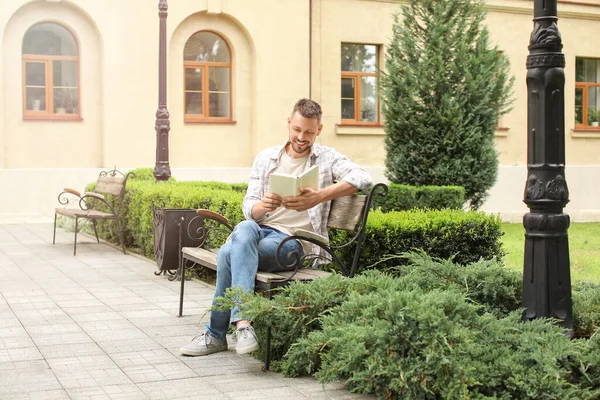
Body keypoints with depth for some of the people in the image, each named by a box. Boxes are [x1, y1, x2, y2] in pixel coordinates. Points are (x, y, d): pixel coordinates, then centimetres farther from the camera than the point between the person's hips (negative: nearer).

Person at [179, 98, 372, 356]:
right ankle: (242, 321, -36)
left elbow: (362, 177, -13)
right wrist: (263, 205, -18)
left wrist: (319, 197, -26)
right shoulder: (266, 158, 16)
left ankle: (216, 333, -19)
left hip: (294, 241, -3)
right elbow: (248, 208, 9)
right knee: (244, 229, -35)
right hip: (259, 229, 4)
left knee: (229, 254, -29)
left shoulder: (326, 158, 6)